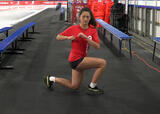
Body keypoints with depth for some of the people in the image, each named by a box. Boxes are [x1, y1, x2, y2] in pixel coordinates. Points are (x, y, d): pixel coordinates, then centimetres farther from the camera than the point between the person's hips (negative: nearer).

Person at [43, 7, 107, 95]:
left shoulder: (93, 30, -1)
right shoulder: (73, 28, -8)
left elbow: (97, 46, -13)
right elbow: (58, 37, 1)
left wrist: (85, 37, -24)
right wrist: (68, 37, -18)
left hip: (82, 59, 6)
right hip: (76, 59, -6)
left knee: (74, 87, 18)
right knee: (103, 63, -18)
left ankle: (51, 79, 30)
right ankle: (92, 87, -6)